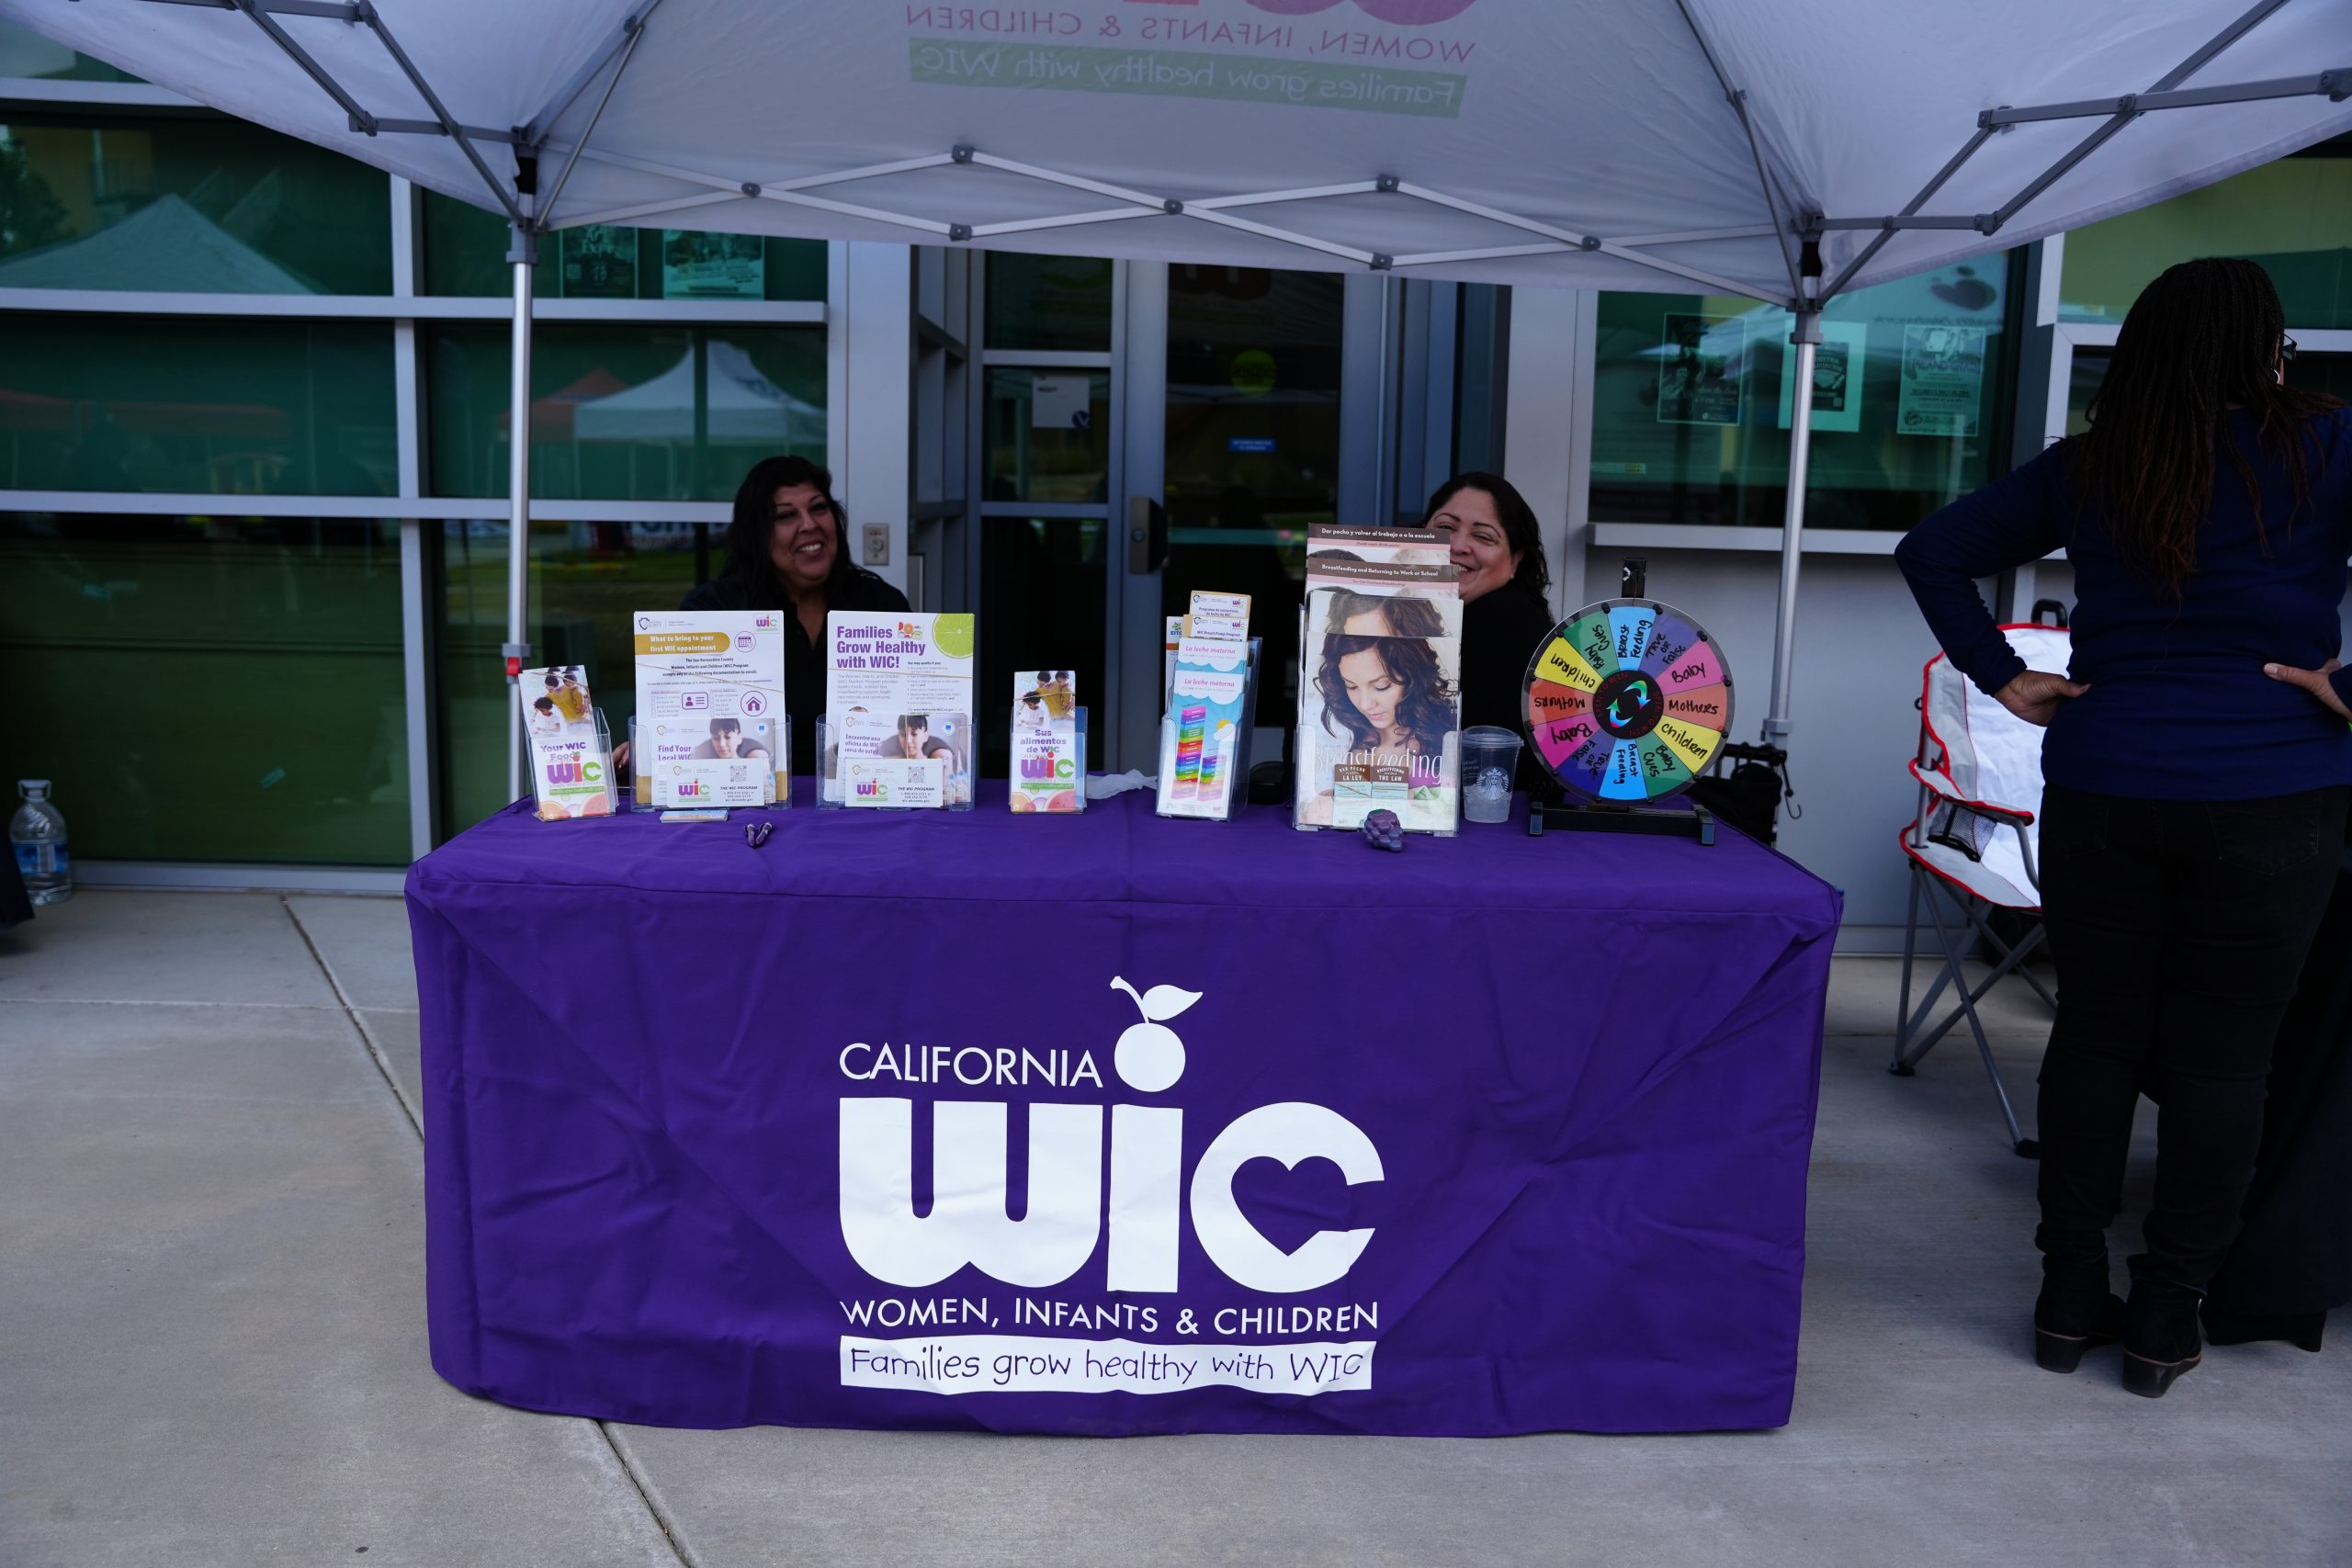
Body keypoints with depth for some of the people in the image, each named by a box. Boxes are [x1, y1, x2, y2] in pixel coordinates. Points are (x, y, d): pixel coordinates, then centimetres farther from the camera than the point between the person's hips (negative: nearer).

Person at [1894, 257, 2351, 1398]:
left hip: (2102, 791, 3)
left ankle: (2070, 1301, 19)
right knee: (2221, 1059, 7)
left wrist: (2003, 679, 6)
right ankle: (2165, 1322, 16)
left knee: (2096, 1035, 12)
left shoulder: (2084, 469, 4)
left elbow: (1934, 552, 6)